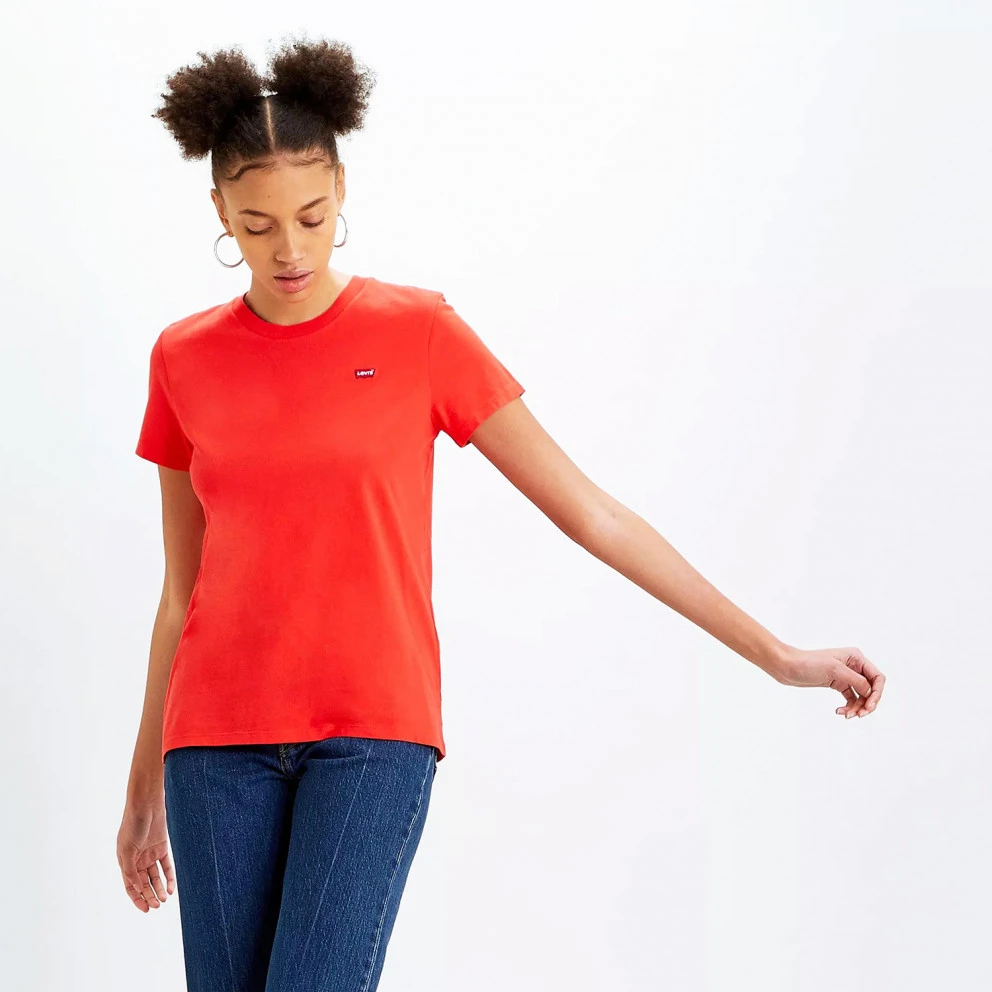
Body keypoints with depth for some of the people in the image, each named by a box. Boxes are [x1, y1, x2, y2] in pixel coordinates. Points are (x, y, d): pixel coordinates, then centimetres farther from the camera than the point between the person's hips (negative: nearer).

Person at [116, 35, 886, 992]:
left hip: (372, 732, -3)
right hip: (222, 737, 3)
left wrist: (778, 655, -1)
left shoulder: (419, 331, -2)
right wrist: (146, 786, 19)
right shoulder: (184, 360, 6)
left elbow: (589, 512, 0)